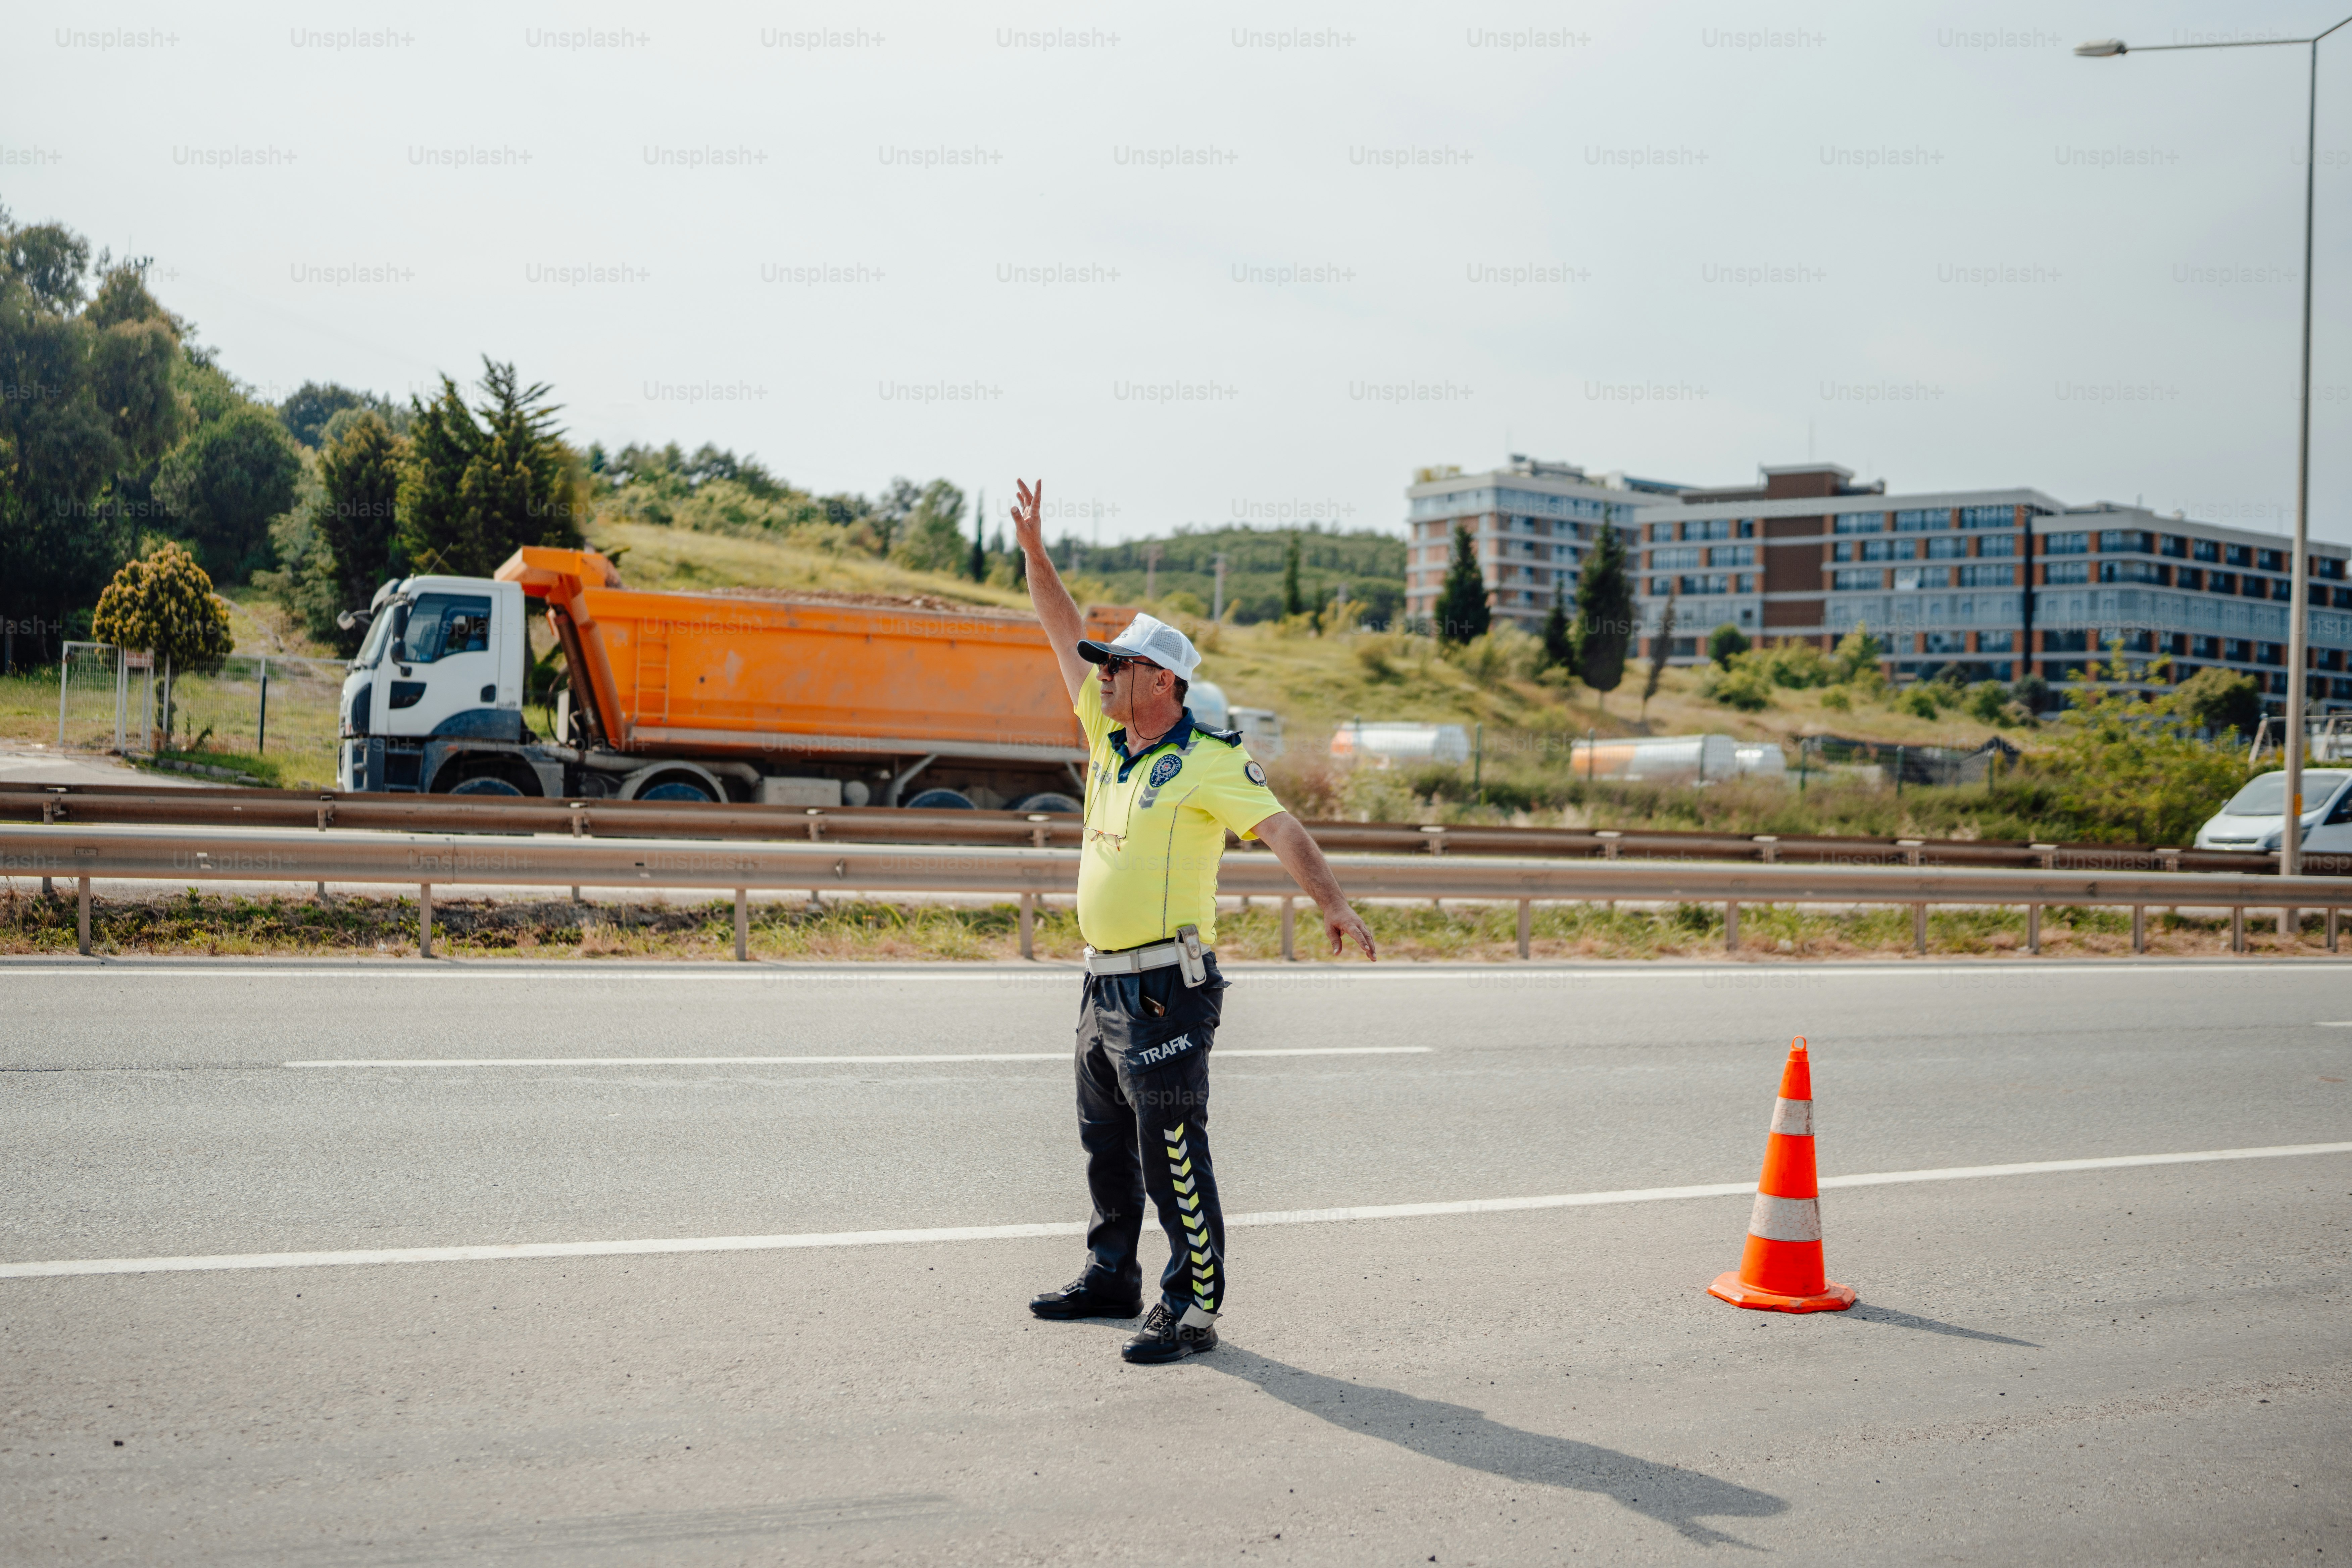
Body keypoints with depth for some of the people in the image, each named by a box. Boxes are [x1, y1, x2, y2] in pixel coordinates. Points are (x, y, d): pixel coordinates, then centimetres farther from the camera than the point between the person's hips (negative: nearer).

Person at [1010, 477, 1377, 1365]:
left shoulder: (1210, 761, -12)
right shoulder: (1110, 739, 10)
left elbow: (1280, 830, -22)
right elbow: (1065, 636, 17)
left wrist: (1333, 905, -35)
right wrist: (1034, 552, 12)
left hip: (1166, 990, -8)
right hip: (1104, 984, 9)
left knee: (1172, 1154, -6)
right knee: (1107, 1145, 19)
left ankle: (1193, 1308, 0)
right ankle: (1112, 1277, 33)